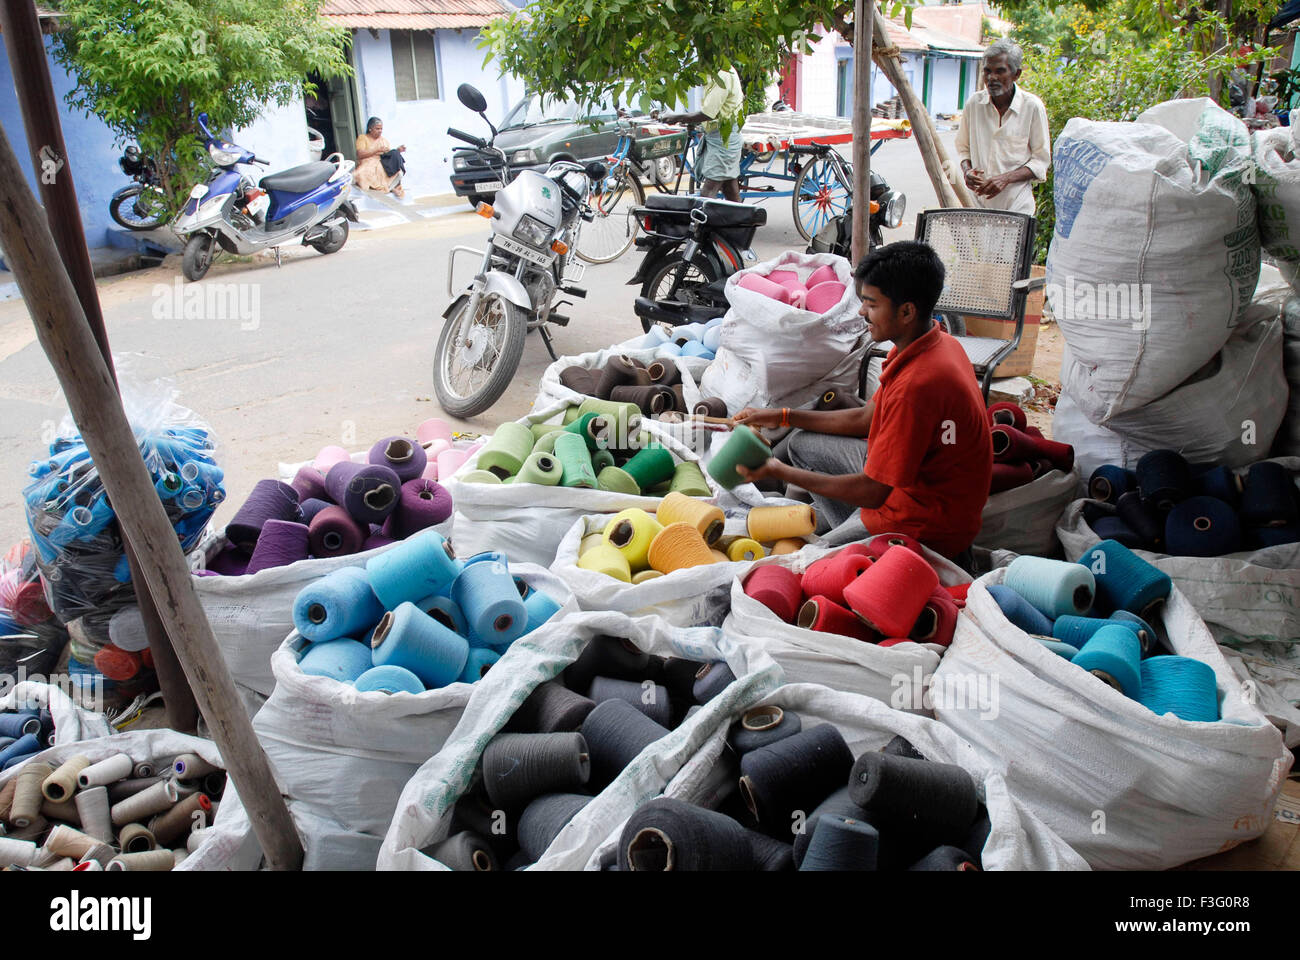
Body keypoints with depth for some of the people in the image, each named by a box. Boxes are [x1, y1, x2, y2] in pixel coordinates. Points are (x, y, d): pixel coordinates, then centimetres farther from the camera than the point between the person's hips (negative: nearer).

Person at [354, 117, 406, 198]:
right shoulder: (362, 138, 8)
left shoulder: (383, 140, 23)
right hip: (368, 165, -3)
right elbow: (360, 154, -7)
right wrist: (378, 150, -11)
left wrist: (398, 150, -6)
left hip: (383, 165, 3)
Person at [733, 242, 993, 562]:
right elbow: (866, 418, 10)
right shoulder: (934, 342, -2)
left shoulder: (917, 385, -33)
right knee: (803, 444, 11)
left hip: (926, 526, -9)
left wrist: (779, 471, -18)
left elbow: (871, 492, -26)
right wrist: (780, 416, 9)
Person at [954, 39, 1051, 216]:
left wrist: (1006, 178, -16)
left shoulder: (1032, 106, -3)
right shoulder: (974, 103, 5)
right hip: (977, 203, 2)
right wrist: (967, 170, -7)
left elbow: (1041, 160, 0)